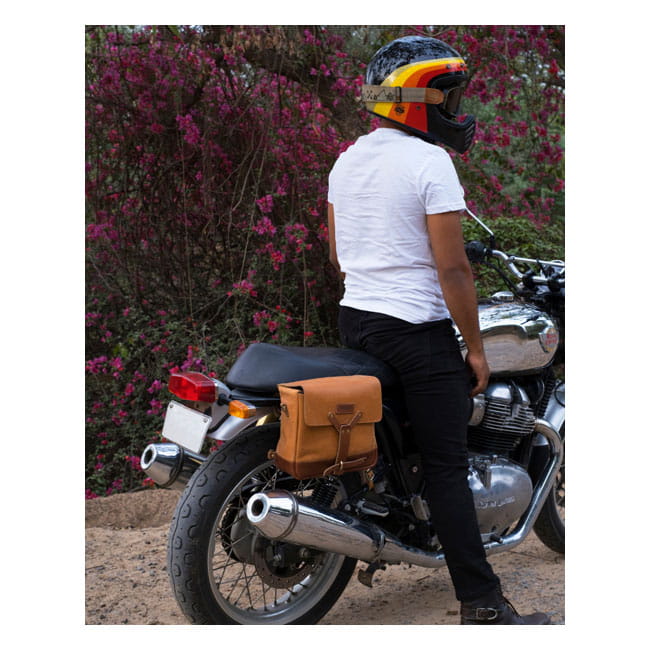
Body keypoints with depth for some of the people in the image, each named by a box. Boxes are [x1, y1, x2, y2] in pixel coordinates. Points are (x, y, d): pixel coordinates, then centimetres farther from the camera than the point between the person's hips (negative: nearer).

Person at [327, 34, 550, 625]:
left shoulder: (346, 161, 10)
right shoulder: (430, 162, -15)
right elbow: (453, 270, -17)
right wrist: (476, 350, -10)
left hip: (354, 318, 8)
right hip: (418, 331, -8)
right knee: (447, 466, -6)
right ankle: (482, 605, -2)